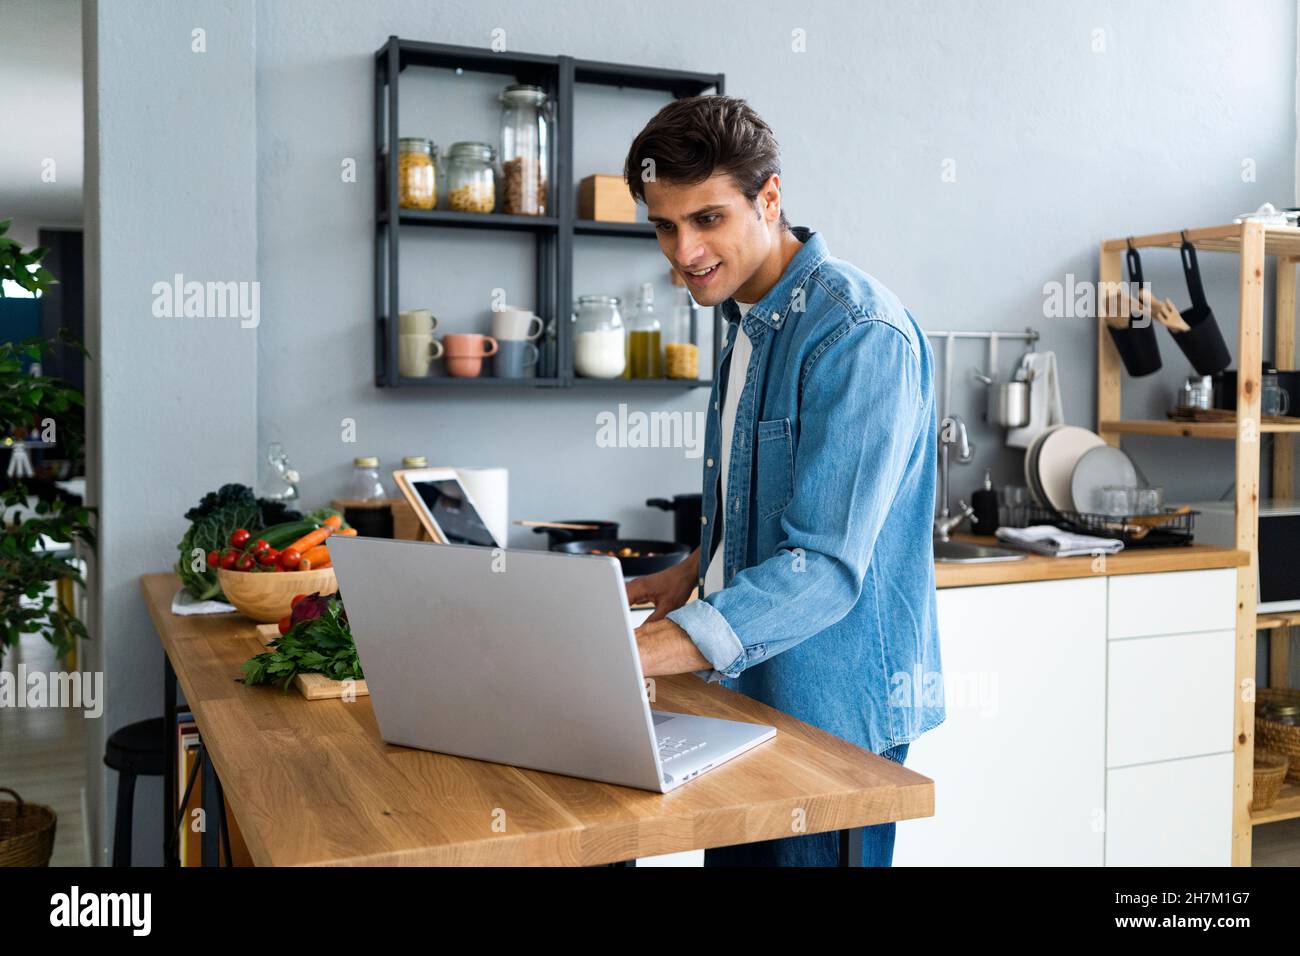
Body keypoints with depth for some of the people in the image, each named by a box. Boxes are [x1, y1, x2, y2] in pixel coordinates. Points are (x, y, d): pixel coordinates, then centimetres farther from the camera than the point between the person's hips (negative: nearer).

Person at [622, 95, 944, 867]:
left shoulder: (861, 336, -22)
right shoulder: (746, 320, 9)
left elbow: (825, 566, -30)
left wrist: (637, 654, -37)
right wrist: (697, 571, 8)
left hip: (834, 712, -8)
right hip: (743, 691, 9)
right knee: (732, 855, 18)